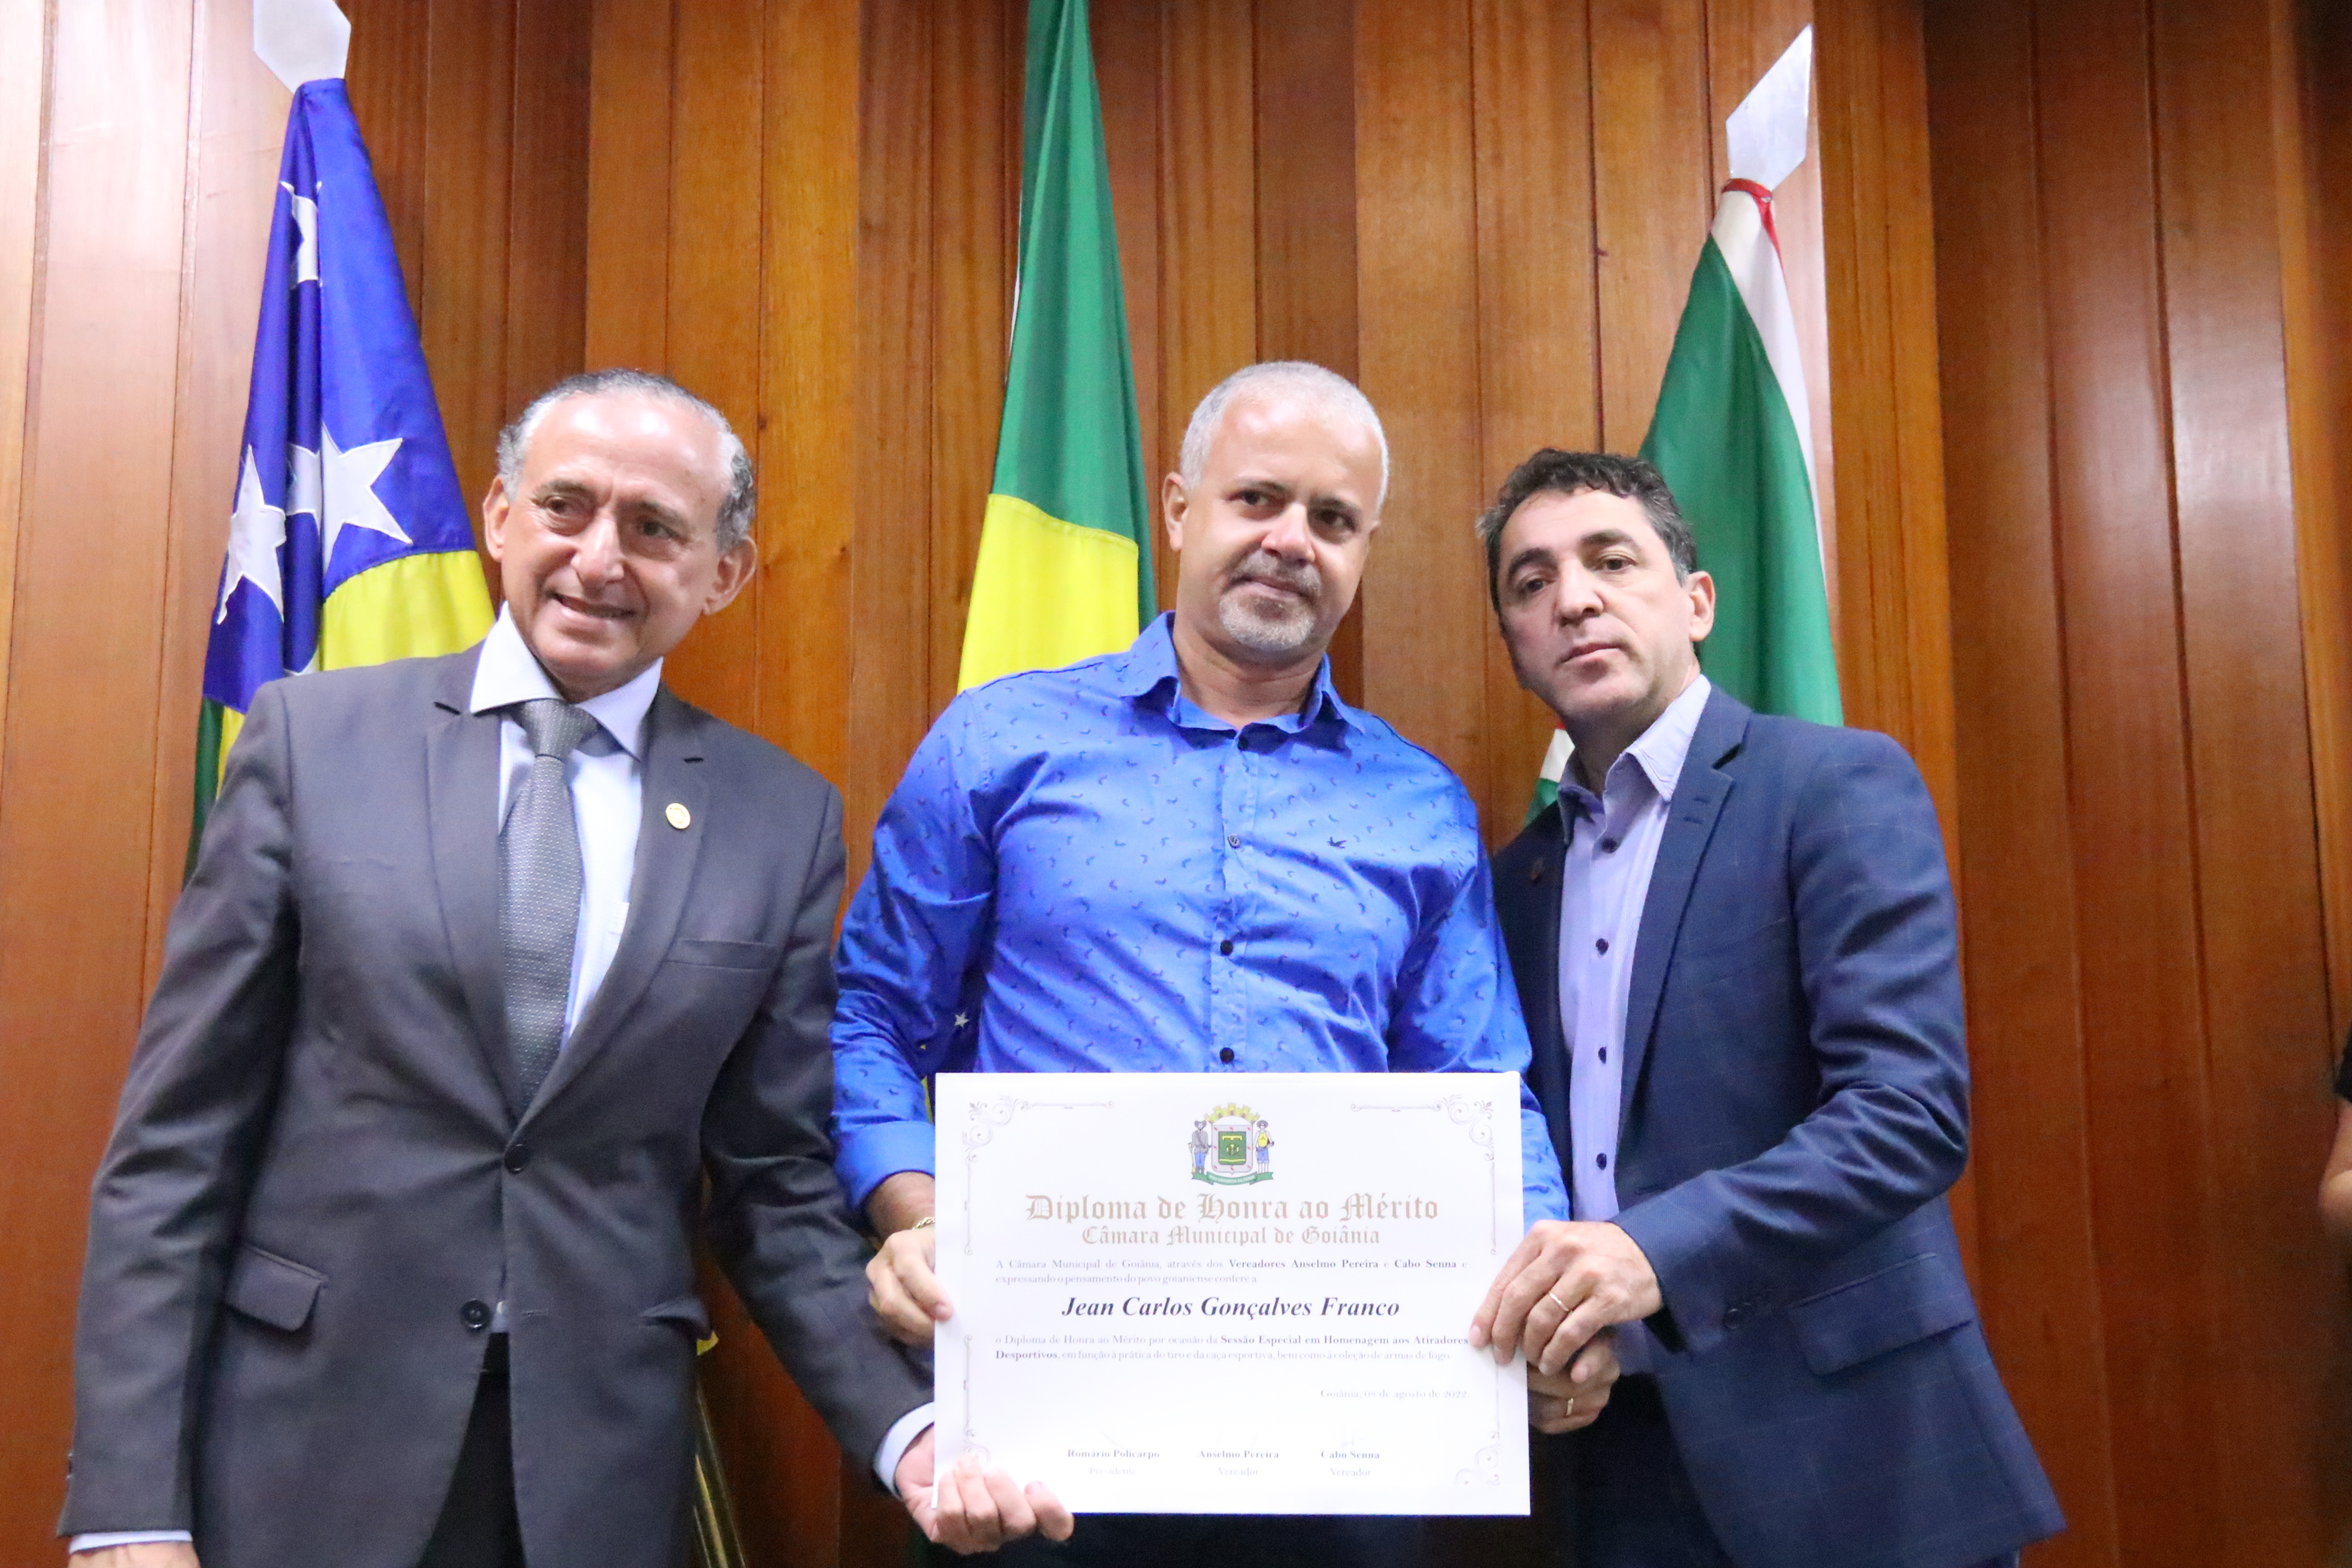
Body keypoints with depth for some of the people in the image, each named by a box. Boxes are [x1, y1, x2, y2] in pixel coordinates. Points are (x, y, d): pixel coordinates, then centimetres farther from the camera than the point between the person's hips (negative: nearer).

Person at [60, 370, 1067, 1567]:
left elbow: (777, 1185, 3)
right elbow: (176, 1140, -3)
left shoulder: (785, 818, -1)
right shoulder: (313, 737, -3)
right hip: (301, 1450, 0)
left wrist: (907, 1434, -9)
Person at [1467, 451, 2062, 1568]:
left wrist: (1662, 1250, -29)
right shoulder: (1521, 874, 10)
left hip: (1835, 1445, -5)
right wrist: (1521, 1310, -7)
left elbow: (1913, 1106, -18)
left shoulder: (1837, 784, -8)